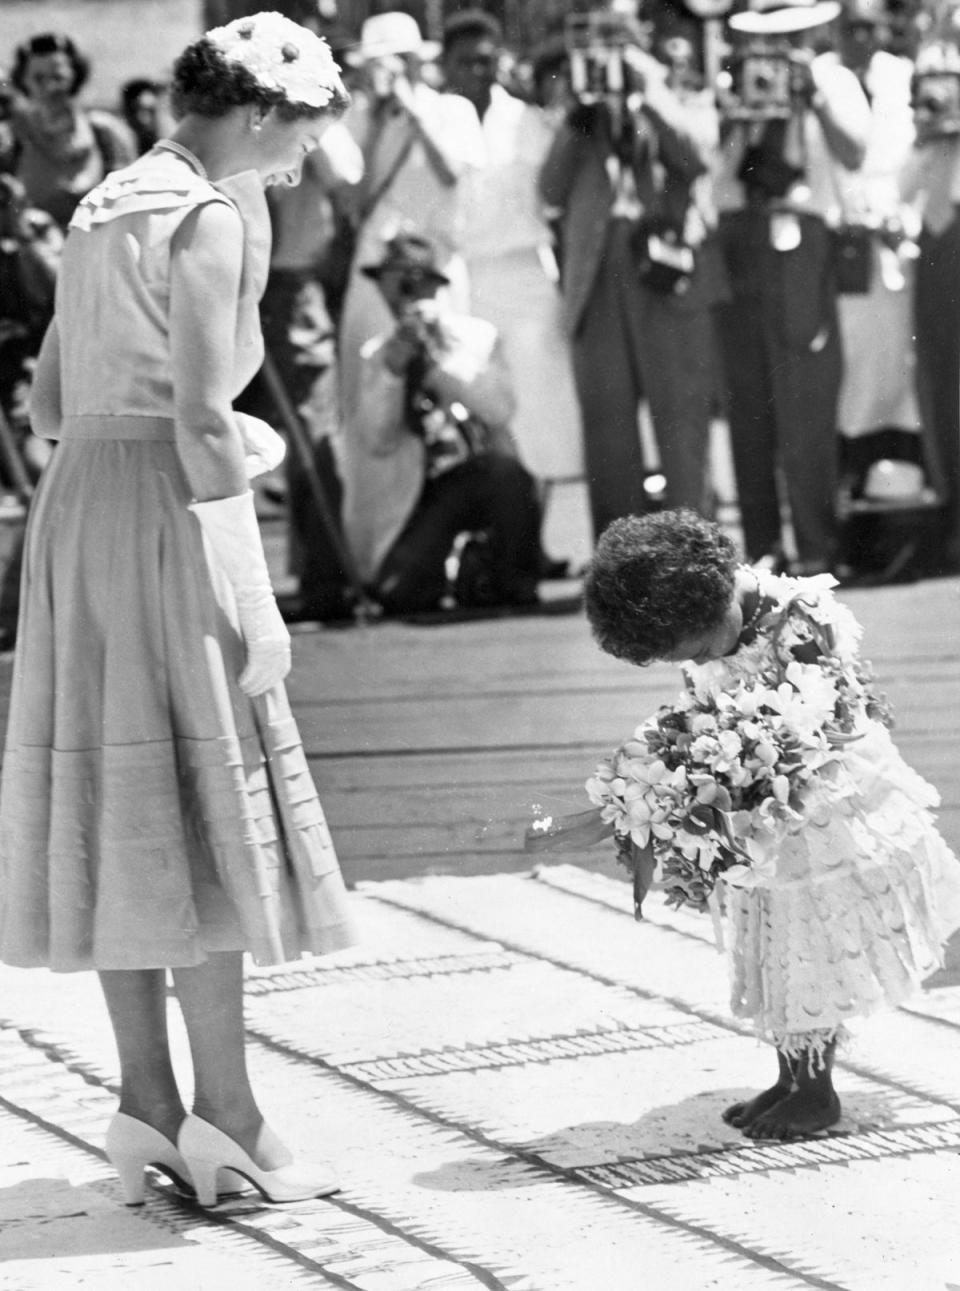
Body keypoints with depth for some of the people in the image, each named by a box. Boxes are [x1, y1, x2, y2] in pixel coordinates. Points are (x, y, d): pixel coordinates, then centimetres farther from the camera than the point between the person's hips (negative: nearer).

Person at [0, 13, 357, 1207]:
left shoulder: (104, 207, 16)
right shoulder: (212, 217, -11)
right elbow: (201, 413, -18)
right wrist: (243, 593, -16)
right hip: (170, 510, -9)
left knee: (123, 809, 9)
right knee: (201, 801, -4)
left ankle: (146, 1102, 11)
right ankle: (224, 1114, -2)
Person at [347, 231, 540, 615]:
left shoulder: (478, 336, 5)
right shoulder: (377, 353, 8)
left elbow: (499, 412, -12)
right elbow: (377, 442, -4)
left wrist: (435, 366, -19)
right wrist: (392, 371, -15)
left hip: (482, 473, 0)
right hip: (417, 492, 0)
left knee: (507, 473, -37)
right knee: (398, 593, -25)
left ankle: (514, 591, -14)